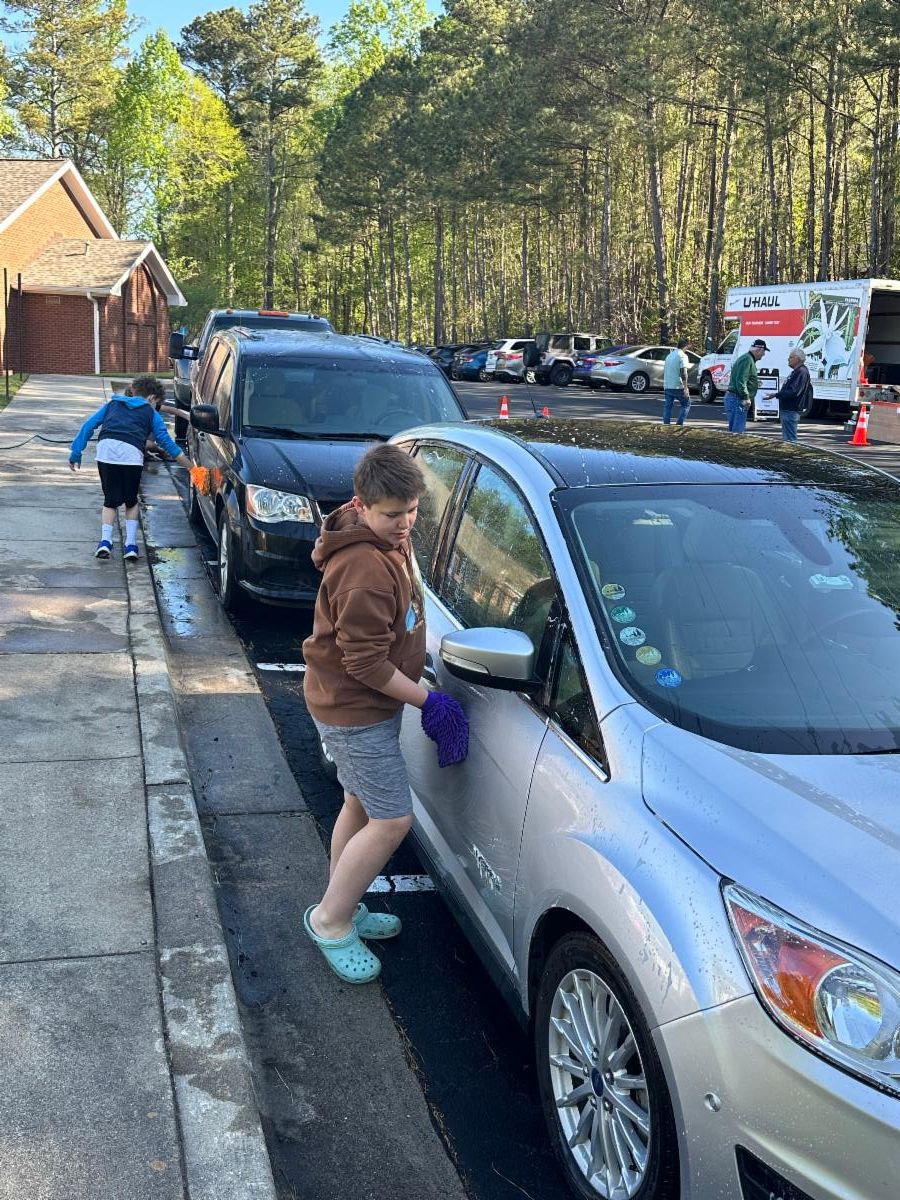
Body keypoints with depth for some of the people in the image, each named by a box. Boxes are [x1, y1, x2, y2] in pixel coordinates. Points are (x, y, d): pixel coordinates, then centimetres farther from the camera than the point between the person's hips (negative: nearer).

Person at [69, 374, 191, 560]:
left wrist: (76, 452, 21)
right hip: (131, 454, -1)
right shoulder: (151, 413, 24)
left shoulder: (113, 403, 31)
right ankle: (131, 545, 9)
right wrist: (191, 467, 20)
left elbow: (89, 425, 21)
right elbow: (166, 442, 16)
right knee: (131, 501, 19)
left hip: (106, 449, 2)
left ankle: (105, 541, -2)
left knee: (110, 500, 17)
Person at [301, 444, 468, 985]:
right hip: (356, 711, -10)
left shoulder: (389, 539, 3)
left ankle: (343, 908, 36)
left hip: (367, 703, 10)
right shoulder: (365, 569, -29)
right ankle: (330, 920, 11)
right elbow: (367, 663, -26)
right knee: (393, 820, -4)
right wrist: (427, 700, -18)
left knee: (362, 807, 20)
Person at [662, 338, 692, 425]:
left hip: (667, 386, 7)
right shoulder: (682, 356, -9)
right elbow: (683, 373, -18)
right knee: (686, 404, 8)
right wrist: (685, 387, -17)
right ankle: (679, 424, -2)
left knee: (667, 407, 9)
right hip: (678, 386, -6)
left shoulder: (670, 355, 16)